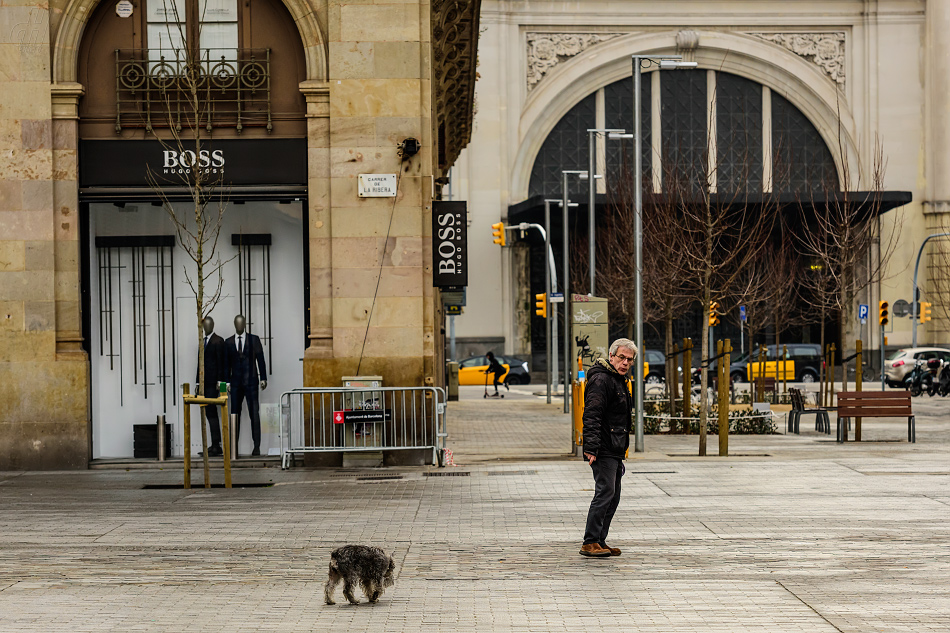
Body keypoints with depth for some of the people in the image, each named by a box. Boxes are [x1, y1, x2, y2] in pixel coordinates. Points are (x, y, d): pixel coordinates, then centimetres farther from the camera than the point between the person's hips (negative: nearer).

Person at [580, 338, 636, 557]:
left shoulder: (621, 381, 19)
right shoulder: (601, 380, -14)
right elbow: (592, 416, -21)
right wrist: (591, 447, -28)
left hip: (615, 451, 10)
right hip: (603, 451, -10)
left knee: (613, 497, 11)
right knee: (605, 493, -13)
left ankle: (599, 542, 15)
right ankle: (590, 543, -10)